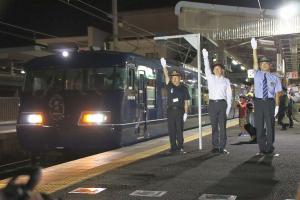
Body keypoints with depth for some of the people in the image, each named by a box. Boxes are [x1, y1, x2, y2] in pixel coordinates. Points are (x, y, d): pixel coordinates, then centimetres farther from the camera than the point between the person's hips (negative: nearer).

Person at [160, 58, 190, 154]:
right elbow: (166, 76, -8)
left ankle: (180, 147, -1)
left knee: (179, 130, -4)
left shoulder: (183, 88, 5)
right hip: (171, 110, 2)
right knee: (171, 130, 3)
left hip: (180, 111, -2)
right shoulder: (170, 86, 8)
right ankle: (173, 147, 10)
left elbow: (186, 102, 3)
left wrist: (186, 113, -4)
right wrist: (164, 66, -24)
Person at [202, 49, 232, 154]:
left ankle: (222, 147, 0)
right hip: (212, 103, 1)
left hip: (222, 103, -1)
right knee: (214, 126, 4)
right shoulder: (210, 78, 10)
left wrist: (228, 108, -3)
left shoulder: (226, 81, 8)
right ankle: (215, 146, 9)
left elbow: (229, 94, 5)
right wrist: (205, 57, -16)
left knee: (222, 126, -3)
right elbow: (207, 68, -3)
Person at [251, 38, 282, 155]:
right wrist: (254, 49, -18)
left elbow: (277, 93, 4)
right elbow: (255, 62, -5)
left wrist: (277, 106, -6)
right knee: (259, 126, 2)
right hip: (258, 102, 1)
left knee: (270, 125, 3)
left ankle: (269, 148, 13)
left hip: (270, 102, -1)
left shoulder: (274, 78, 6)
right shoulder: (257, 74, 8)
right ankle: (262, 149, 11)